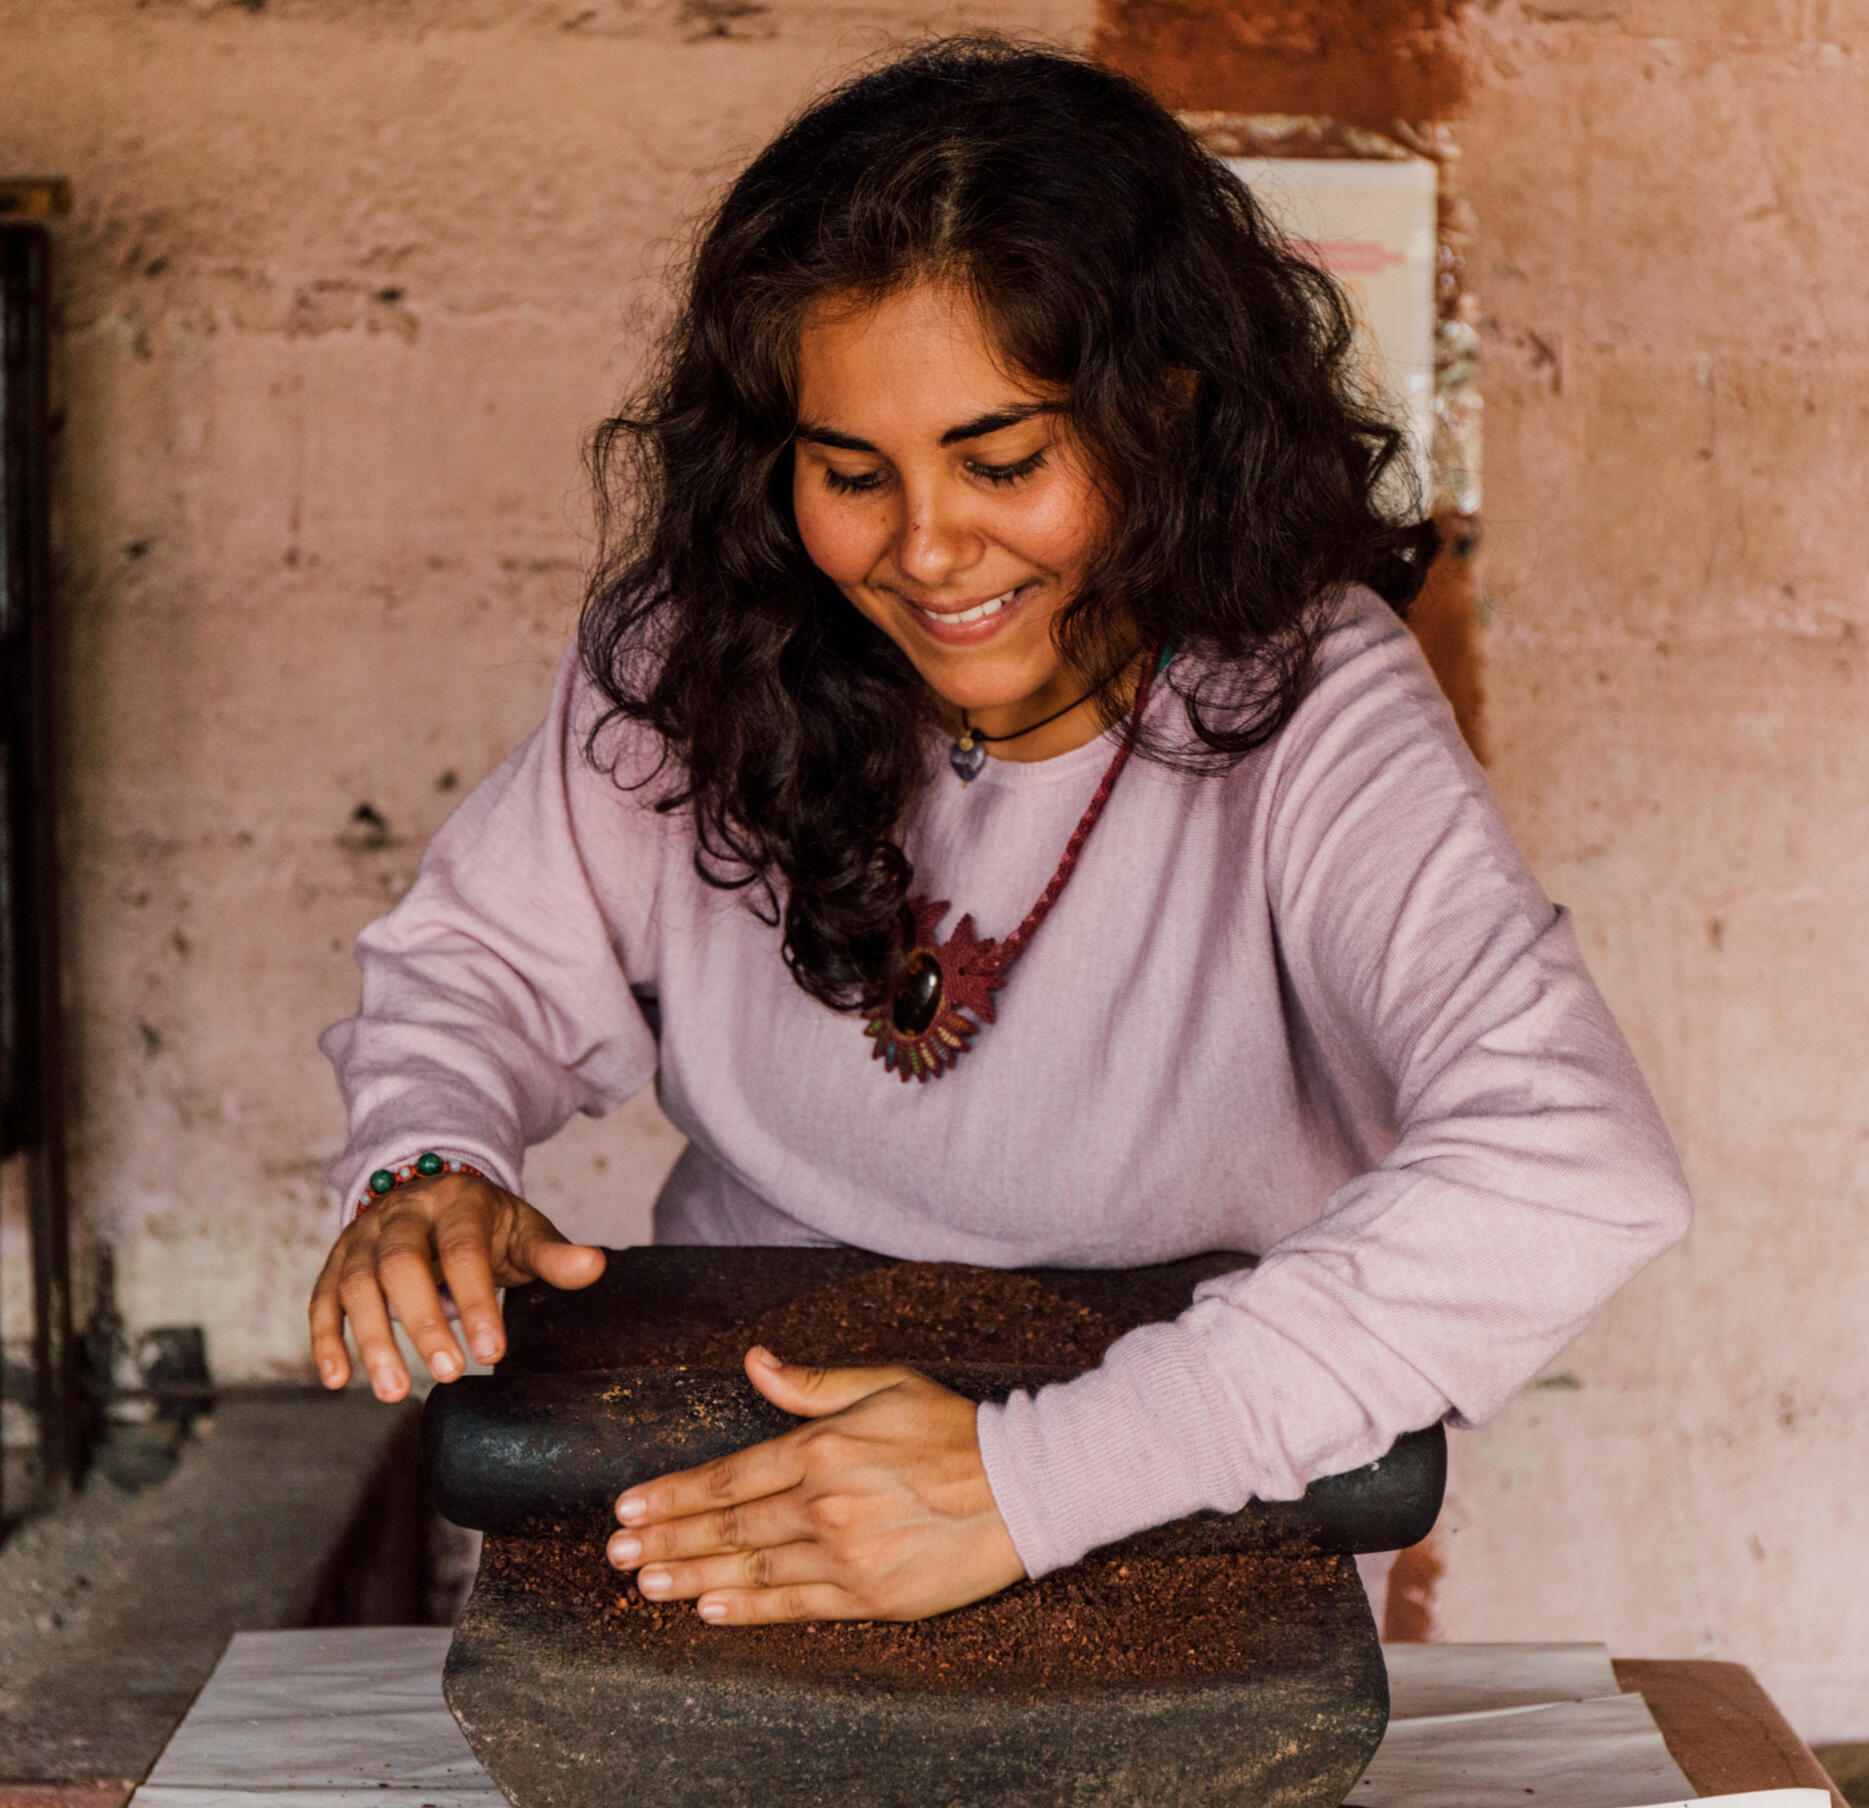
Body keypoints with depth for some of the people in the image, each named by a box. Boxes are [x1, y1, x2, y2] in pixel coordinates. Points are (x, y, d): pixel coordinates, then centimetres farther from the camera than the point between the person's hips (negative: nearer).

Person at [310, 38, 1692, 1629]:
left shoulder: (1301, 714, -22)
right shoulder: (713, 654, -8)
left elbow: (1578, 1172, -37)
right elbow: (487, 952, 6)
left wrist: (1035, 1483, -39)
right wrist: (427, 1164, -18)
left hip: (1166, 1587, -2)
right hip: (729, 1486, 3)